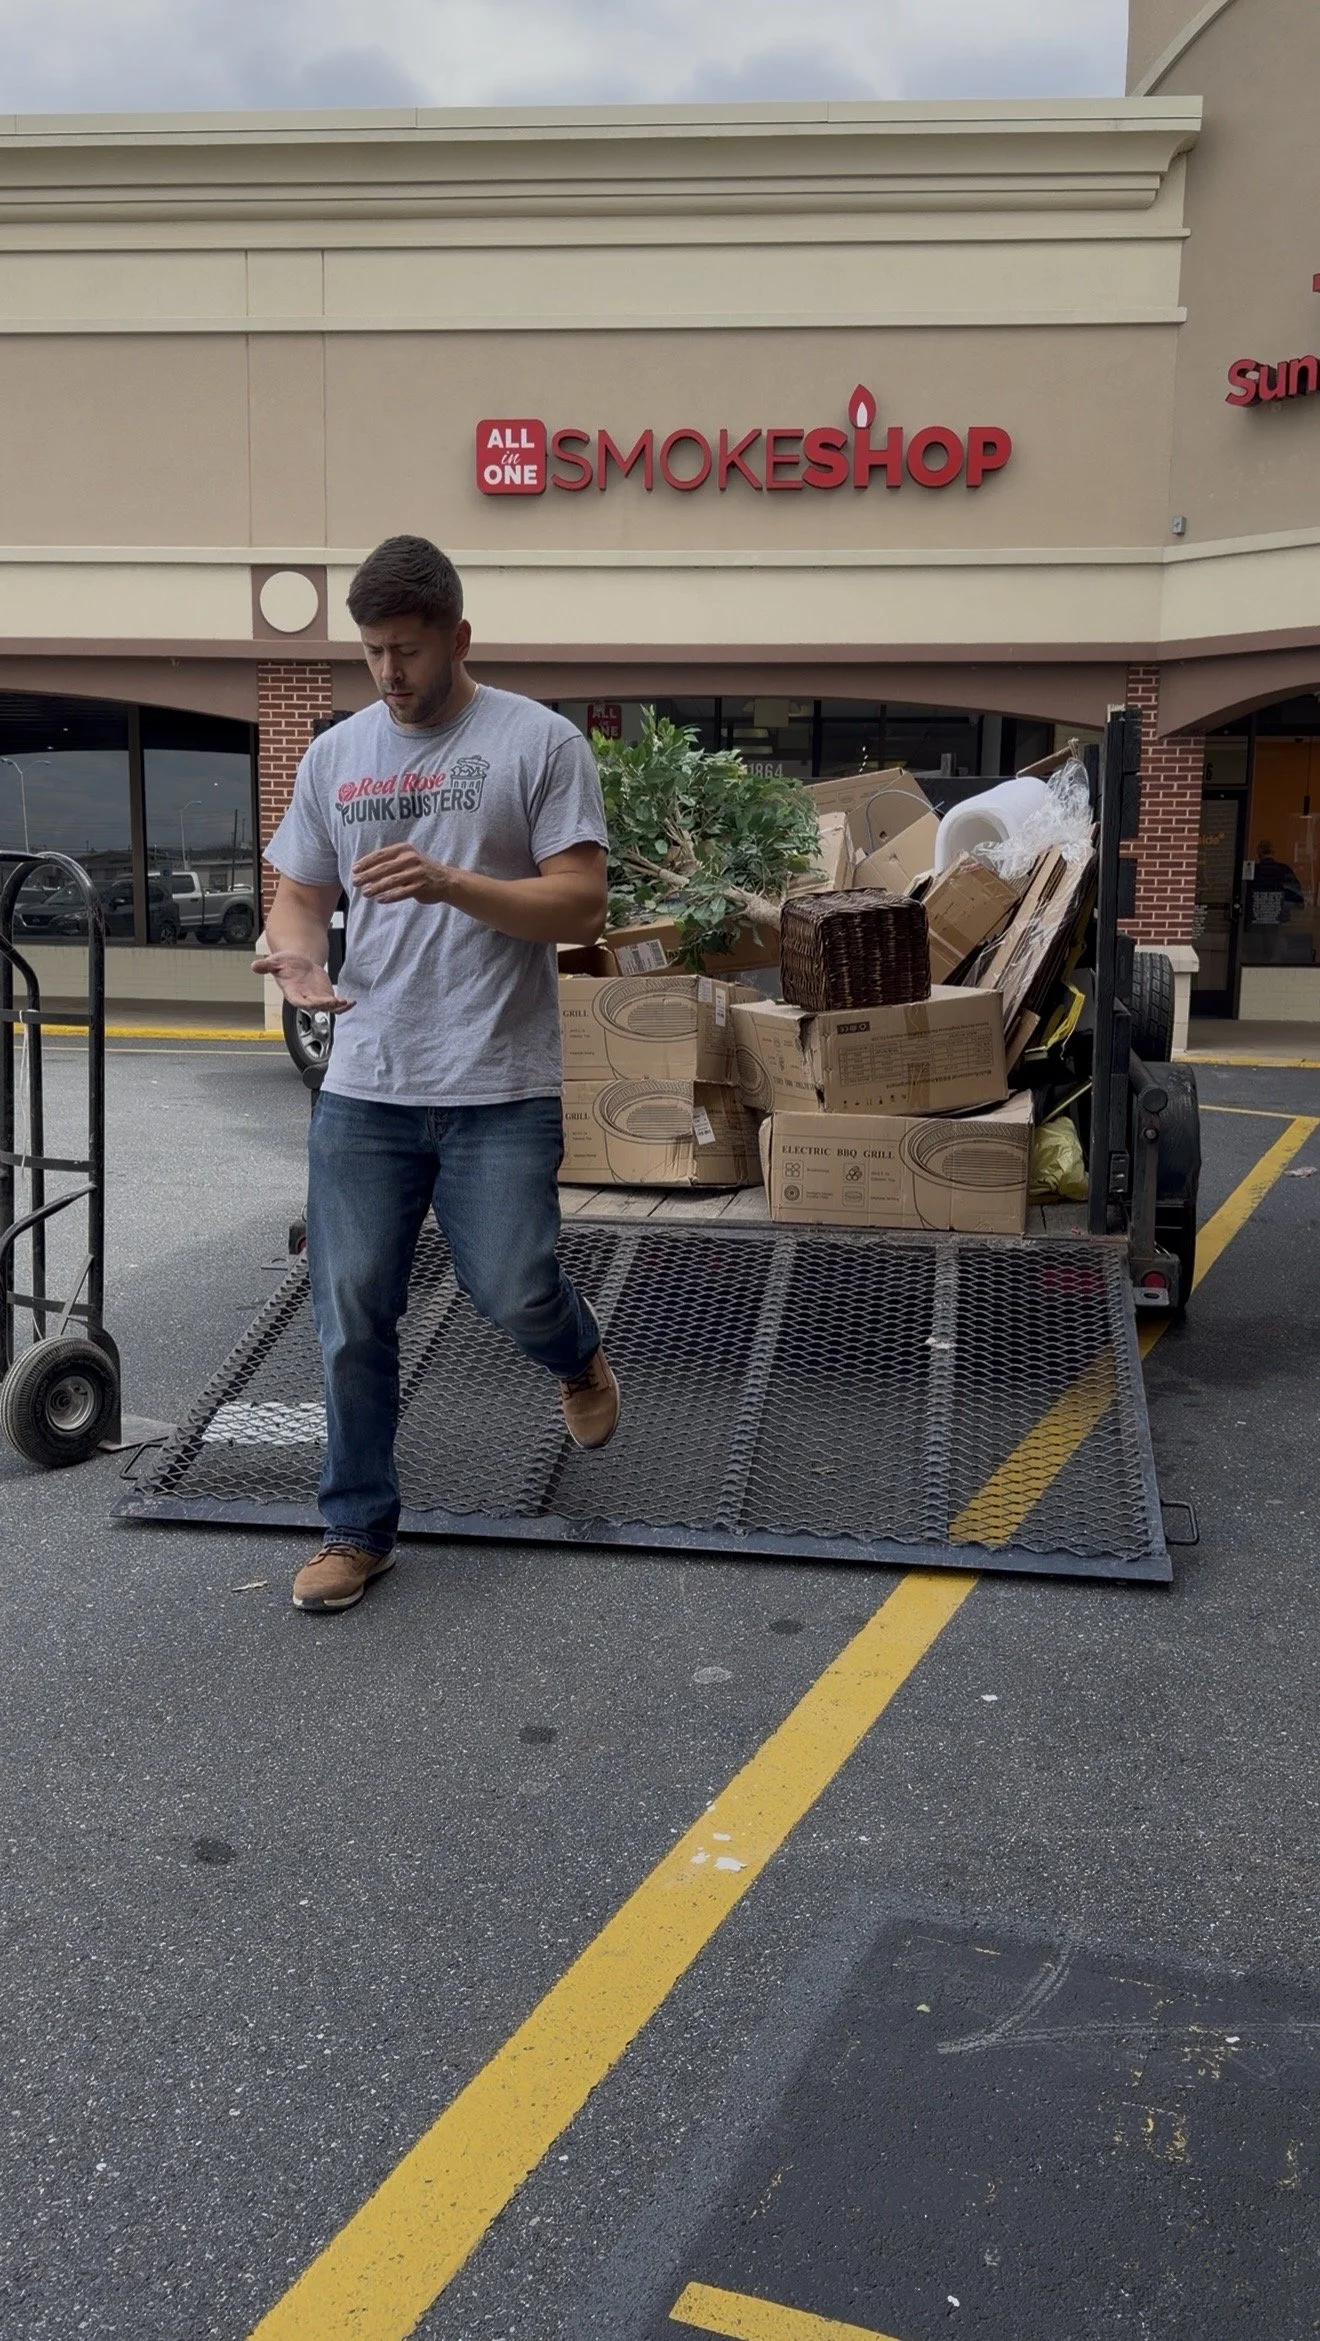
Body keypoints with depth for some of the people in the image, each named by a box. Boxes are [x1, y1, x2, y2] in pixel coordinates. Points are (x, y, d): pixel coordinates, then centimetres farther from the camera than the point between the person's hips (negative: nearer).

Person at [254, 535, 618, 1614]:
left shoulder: (540, 742, -4)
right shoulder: (335, 754, 10)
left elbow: (582, 906, -10)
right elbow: (301, 894, 12)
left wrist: (448, 883, -24)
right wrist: (296, 953, -12)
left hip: (501, 1089, -4)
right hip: (363, 1088, 4)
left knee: (513, 1296, -5)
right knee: (352, 1316, 5)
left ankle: (579, 1354, 33)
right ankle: (358, 1527, 21)